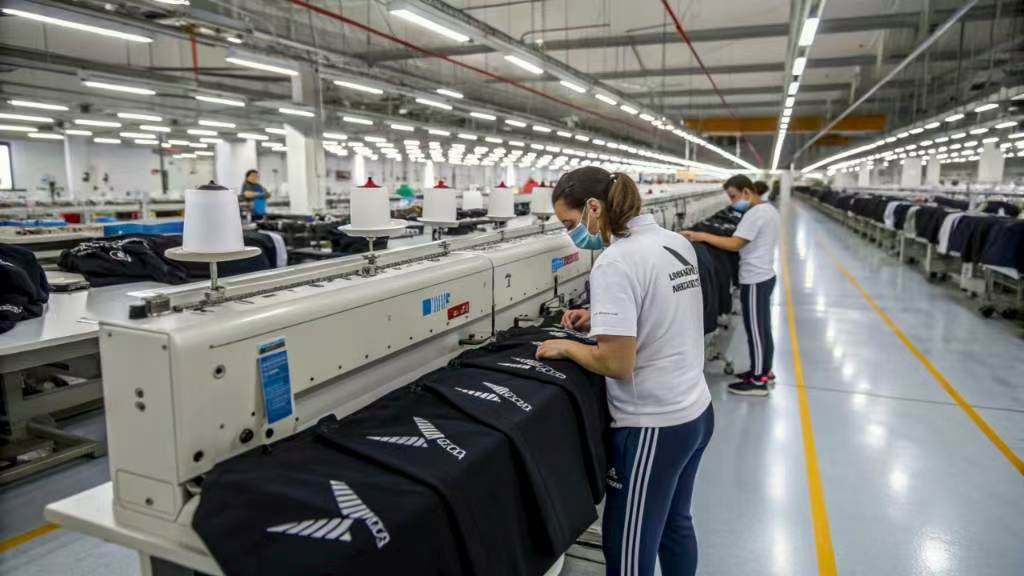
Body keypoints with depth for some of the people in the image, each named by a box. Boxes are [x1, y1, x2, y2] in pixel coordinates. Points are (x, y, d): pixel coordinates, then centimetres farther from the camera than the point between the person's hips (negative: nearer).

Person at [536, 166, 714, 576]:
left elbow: (617, 364, -25)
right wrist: (604, 317, 11)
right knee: (674, 525, 25)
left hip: (653, 426, -9)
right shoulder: (677, 242, 5)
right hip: (696, 412, 9)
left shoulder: (615, 262, -22)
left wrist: (567, 347, -8)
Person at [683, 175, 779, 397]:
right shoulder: (769, 209, 11)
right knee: (763, 328, 19)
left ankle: (758, 381, 10)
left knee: (755, 330, 0)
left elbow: (733, 244, -28)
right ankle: (764, 371, 32)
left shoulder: (755, 214, -21)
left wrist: (700, 236, -28)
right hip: (765, 275, 10)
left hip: (755, 280, -10)